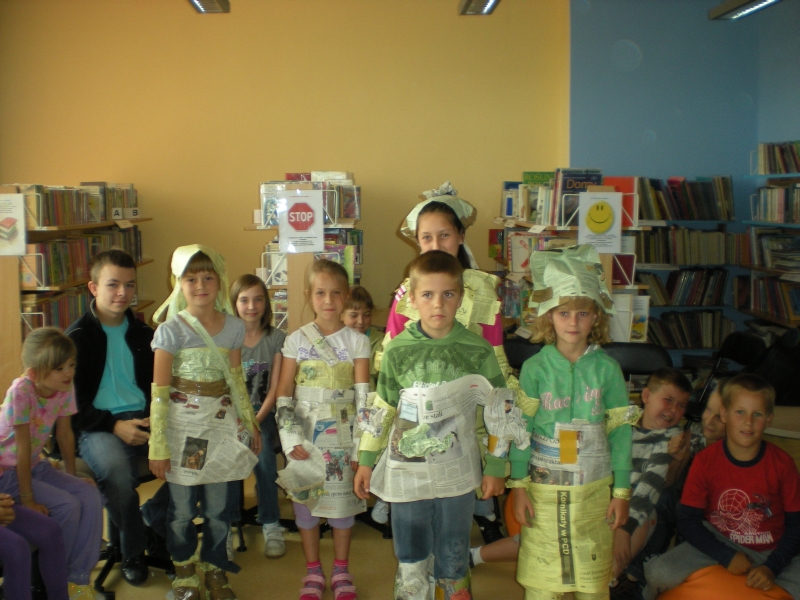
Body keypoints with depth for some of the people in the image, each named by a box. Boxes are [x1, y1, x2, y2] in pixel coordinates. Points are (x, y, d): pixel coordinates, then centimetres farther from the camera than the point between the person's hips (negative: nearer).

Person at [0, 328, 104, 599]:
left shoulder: (65, 389, -8)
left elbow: (65, 435, 3)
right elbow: (23, 447, -25)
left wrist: (72, 478, 6)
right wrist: (28, 499, -21)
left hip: (34, 465, 7)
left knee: (91, 496, -10)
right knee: (67, 506, -20)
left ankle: (77, 578, 0)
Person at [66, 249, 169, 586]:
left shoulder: (143, 334, 13)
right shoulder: (77, 337, 0)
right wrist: (115, 425, -17)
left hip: (143, 421, 4)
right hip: (97, 427, -4)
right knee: (117, 471, -36)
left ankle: (154, 518, 6)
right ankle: (132, 551, -7)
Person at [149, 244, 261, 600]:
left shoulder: (234, 327, 1)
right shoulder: (172, 330, -9)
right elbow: (159, 391, -9)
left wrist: (249, 423, 14)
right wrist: (157, 446, -11)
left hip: (221, 425, 3)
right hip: (182, 427, -2)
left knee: (217, 507, 9)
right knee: (182, 508, 7)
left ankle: (214, 569, 30)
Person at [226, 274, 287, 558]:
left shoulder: (276, 338, 2)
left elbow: (275, 387, 0)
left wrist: (256, 420, -12)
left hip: (262, 413, 0)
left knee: (264, 458, -25)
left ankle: (271, 526, -8)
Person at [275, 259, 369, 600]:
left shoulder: (357, 342, -3)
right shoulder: (296, 341, -2)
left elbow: (364, 398, -5)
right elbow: (283, 395, -2)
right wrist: (291, 440, -10)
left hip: (343, 437, 0)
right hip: (305, 437, 0)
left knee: (342, 499, 8)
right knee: (305, 499, 8)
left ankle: (341, 571, 27)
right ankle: (313, 572, 26)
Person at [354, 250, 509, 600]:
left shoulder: (478, 351, -7)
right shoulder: (397, 350, -4)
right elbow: (382, 409, 5)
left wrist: (495, 468, -1)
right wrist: (366, 461, 7)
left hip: (457, 475, -1)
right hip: (407, 470, 1)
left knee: (453, 559, 14)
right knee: (410, 559, 14)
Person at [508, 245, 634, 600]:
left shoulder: (606, 367, -3)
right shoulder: (535, 368, -5)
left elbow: (620, 430, 0)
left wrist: (622, 491, 1)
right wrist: (519, 487, -4)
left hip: (593, 488, 1)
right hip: (543, 487, 0)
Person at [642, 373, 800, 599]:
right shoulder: (705, 461, -9)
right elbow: (687, 520, -7)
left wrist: (771, 567, -15)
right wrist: (727, 556, -17)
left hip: (771, 552, 2)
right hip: (718, 544, -1)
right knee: (658, 573, -25)